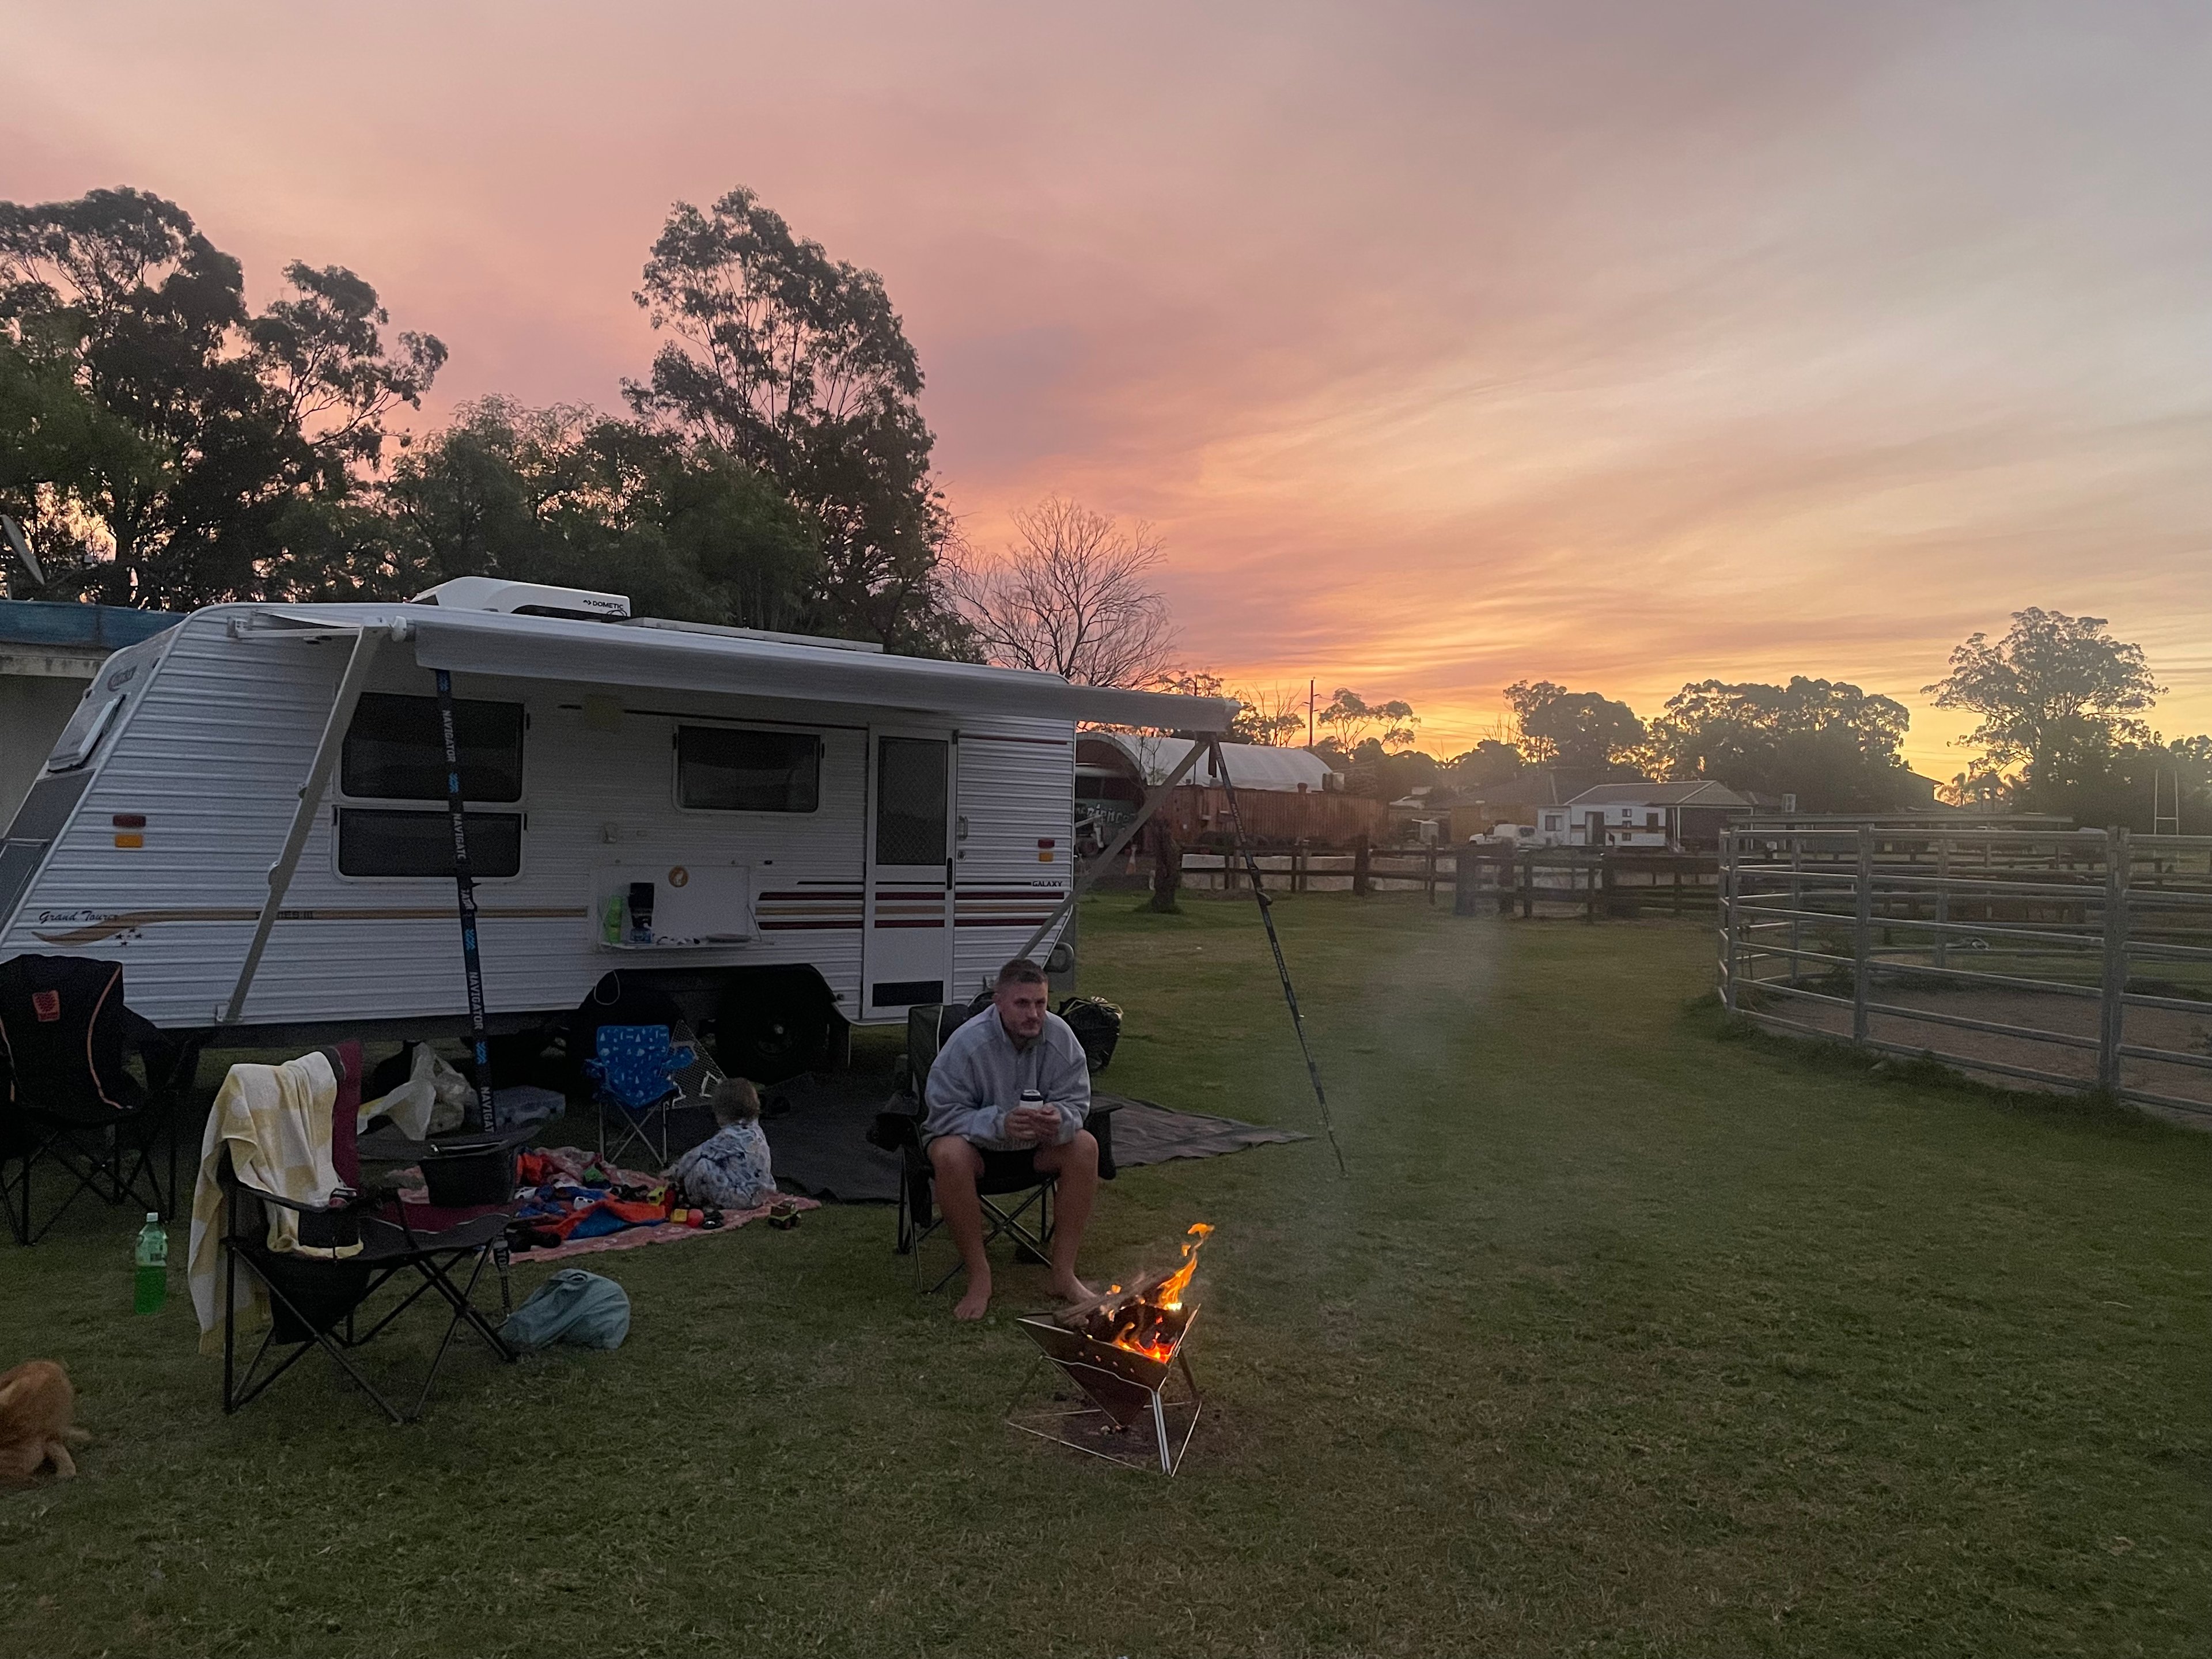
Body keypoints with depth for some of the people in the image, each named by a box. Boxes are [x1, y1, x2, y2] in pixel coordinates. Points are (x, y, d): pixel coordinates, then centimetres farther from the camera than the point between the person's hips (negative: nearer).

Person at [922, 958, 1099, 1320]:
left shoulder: (1060, 1037, -14)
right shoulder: (968, 1043, -24)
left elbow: (1076, 1101, -8)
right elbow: (944, 1115, -20)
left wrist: (1059, 1119, -33)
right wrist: (999, 1124, -36)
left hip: (1035, 1145, 4)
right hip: (975, 1142, -3)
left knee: (1085, 1147, -23)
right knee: (949, 1155, -36)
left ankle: (1064, 1273, -15)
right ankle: (979, 1277, -24)